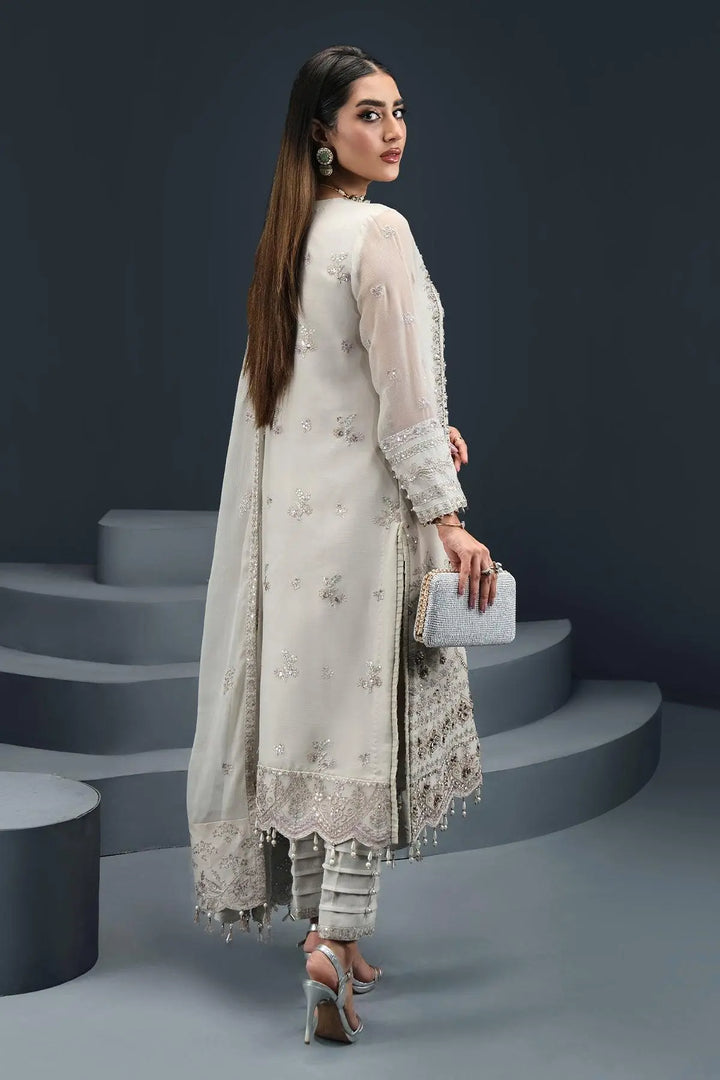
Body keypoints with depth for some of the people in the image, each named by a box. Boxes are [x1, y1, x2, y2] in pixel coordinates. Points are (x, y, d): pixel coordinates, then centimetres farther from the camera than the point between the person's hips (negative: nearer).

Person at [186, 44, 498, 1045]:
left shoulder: (288, 233, 11)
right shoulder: (379, 232, -13)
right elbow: (403, 390, -16)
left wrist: (421, 430, 13)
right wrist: (448, 521, -14)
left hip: (290, 505, 8)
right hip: (362, 507, -8)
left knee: (307, 710, 11)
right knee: (367, 715, -3)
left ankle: (319, 927, 21)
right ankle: (336, 941, -7)